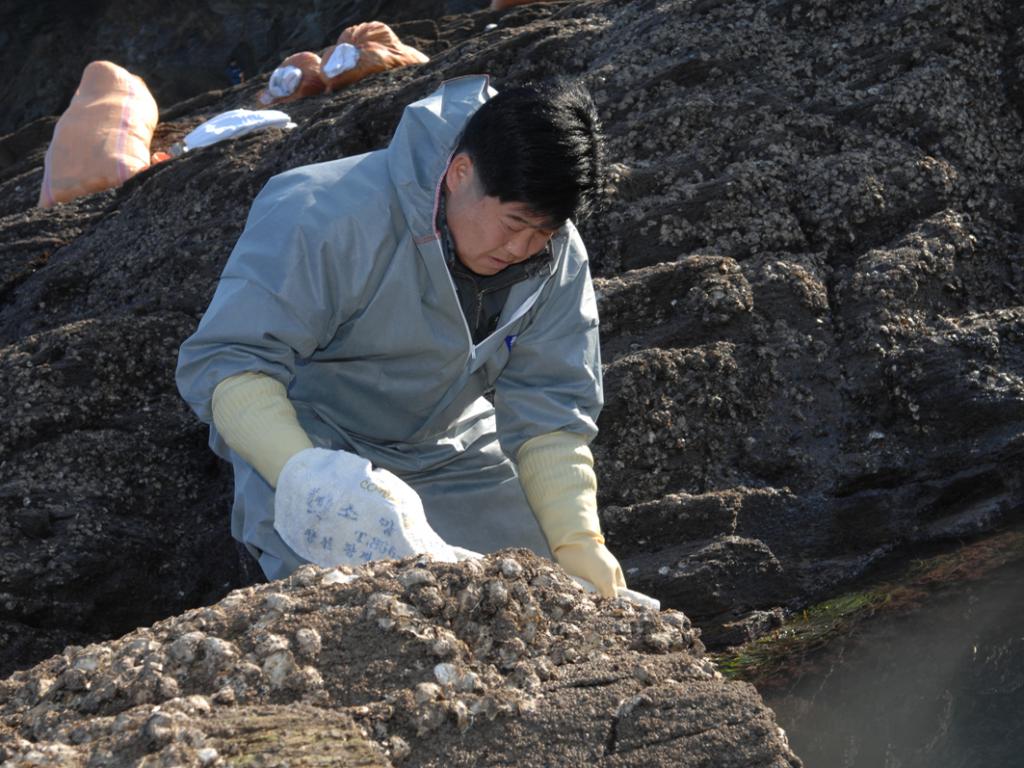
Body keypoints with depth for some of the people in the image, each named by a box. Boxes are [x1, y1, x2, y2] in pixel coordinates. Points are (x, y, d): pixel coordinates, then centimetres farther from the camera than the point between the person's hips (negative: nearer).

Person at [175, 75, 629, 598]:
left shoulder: (559, 259, -9)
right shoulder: (323, 218, -28)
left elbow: (548, 417, -5)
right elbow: (222, 361, -30)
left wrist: (577, 542, -19)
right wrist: (301, 471, -45)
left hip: (453, 459, 5)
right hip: (309, 449, -5)